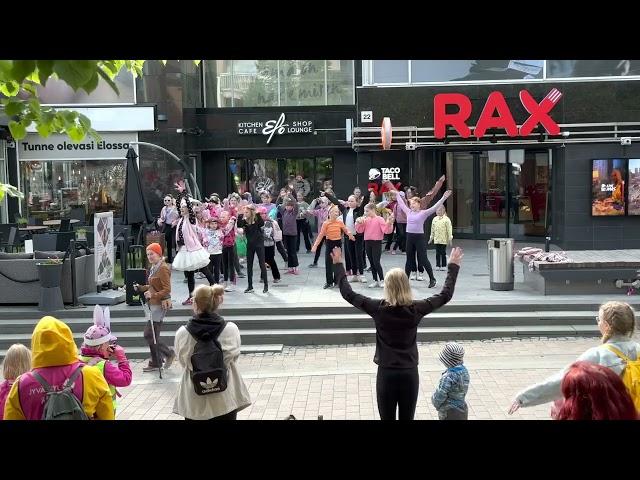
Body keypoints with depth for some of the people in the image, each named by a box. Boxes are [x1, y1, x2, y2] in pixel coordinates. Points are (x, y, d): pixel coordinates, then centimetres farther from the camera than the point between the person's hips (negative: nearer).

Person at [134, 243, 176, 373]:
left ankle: (168, 353, 6)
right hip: (154, 304, 9)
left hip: (160, 304, -9)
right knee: (152, 335, 12)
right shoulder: (154, 268, 13)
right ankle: (156, 363, 20)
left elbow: (167, 290, -18)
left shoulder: (163, 268, -15)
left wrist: (152, 295, -27)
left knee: (149, 335, -8)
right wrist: (141, 288, 9)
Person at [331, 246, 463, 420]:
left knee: (387, 418, 9)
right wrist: (454, 266, 14)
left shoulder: (378, 308, -11)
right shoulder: (416, 308, -7)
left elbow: (348, 293, -2)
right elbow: (446, 295, 5)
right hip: (410, 373, 1)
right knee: (407, 417, 11)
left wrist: (338, 265, 7)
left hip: (386, 373, -1)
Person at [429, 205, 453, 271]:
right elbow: (432, 229, 14)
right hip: (437, 239, 4)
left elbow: (449, 229, -7)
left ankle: (444, 266, 11)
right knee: (437, 253, 7)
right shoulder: (435, 219, 7)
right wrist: (431, 237, 15)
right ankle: (438, 265, 13)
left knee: (443, 253, 3)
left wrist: (450, 238, -9)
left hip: (444, 240, -4)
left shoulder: (446, 219, -7)